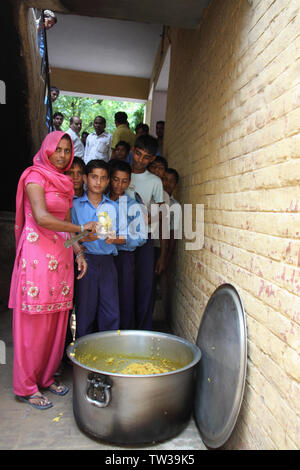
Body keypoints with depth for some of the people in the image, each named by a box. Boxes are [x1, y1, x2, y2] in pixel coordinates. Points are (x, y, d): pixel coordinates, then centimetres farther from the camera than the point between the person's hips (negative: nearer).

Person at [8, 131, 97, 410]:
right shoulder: (35, 176, -4)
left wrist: (79, 253, 7)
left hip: (61, 256, 7)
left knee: (56, 321, 10)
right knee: (34, 322, 0)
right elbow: (42, 217, -18)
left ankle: (46, 376, 26)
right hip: (37, 253, -7)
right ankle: (26, 387, 14)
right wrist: (81, 228, -14)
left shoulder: (64, 183, 18)